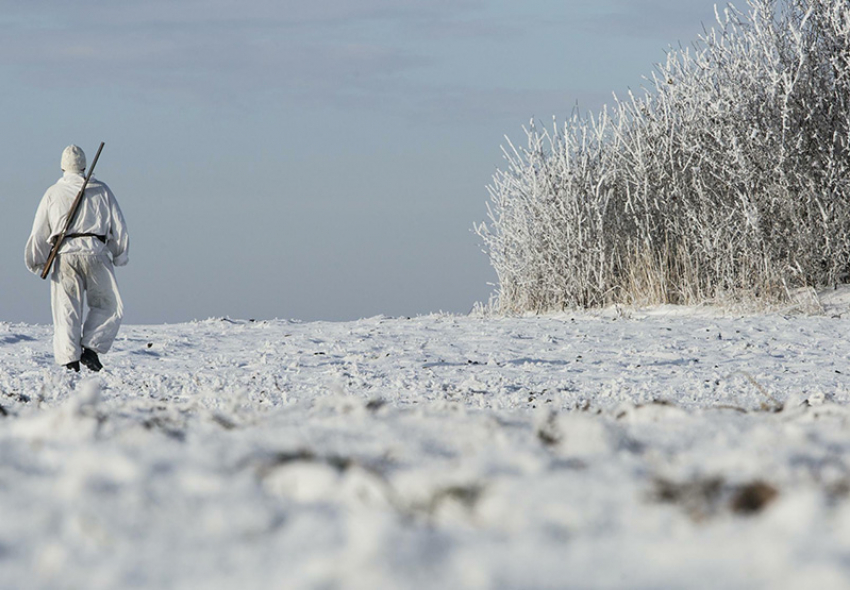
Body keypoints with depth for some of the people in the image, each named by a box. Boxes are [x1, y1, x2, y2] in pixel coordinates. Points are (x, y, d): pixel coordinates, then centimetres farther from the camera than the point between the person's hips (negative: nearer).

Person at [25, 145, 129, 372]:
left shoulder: (53, 193, 12)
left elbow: (39, 232, 9)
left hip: (65, 254, 1)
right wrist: (119, 256, 23)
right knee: (108, 307, 11)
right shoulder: (101, 190, 12)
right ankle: (90, 348, -6)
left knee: (66, 312, 2)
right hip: (95, 253, -1)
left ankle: (70, 361, -7)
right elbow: (119, 227, 12)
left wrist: (36, 262, 20)